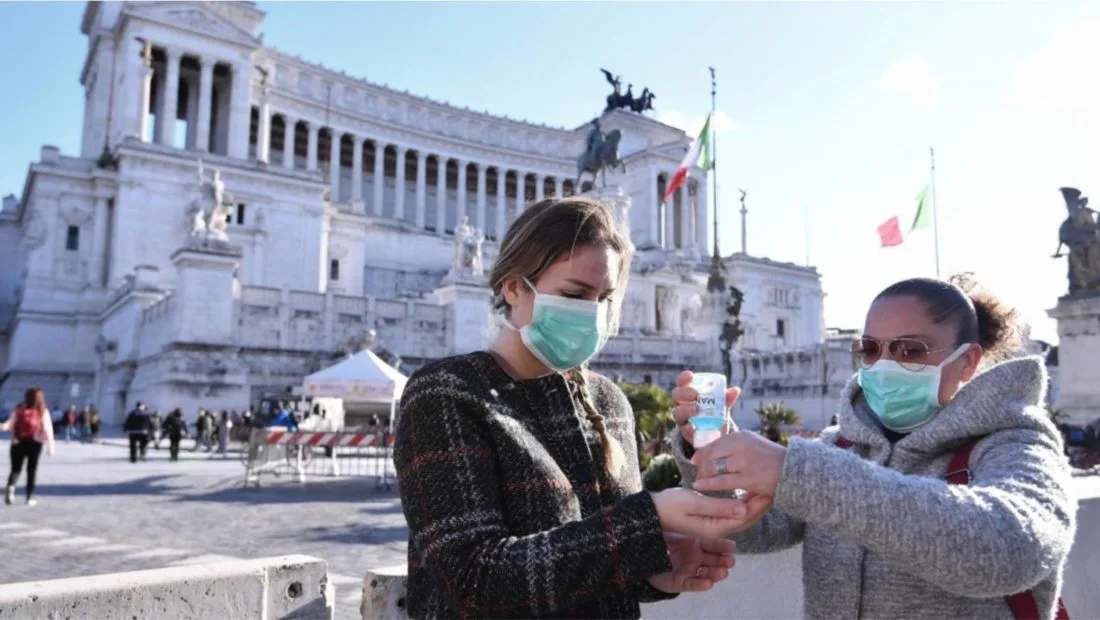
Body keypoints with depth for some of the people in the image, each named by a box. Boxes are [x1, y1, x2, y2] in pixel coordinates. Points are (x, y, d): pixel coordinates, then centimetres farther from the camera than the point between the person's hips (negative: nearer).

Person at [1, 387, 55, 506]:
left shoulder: (19, 409, 4)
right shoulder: (43, 412, 1)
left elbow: (10, 423, -9)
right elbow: (47, 430, -2)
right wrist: (50, 446, 0)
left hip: (18, 442, 1)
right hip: (35, 443, -1)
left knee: (15, 468, 10)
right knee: (32, 469, 10)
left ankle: (10, 486, -21)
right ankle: (30, 497, 10)